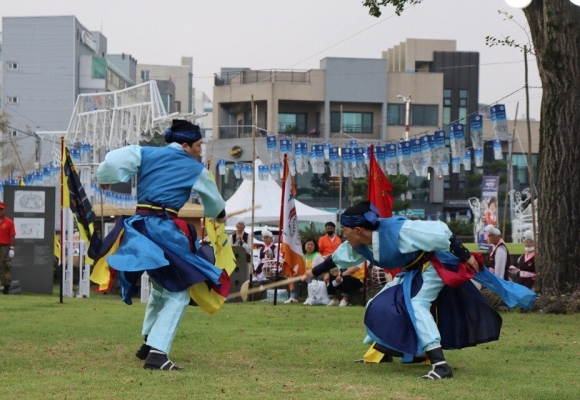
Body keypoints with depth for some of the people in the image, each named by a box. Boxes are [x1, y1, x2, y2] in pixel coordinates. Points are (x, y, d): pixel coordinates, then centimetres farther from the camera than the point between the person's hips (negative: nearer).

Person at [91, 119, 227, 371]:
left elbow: (114, 161, -3)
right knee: (177, 294, 0)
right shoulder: (195, 169, 6)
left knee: (161, 288, 25)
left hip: (138, 227, 6)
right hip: (165, 230, -6)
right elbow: (214, 201, 24)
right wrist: (219, 214, 46)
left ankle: (149, 343, 31)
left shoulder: (147, 154, 12)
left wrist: (105, 179, 19)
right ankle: (157, 352, -14)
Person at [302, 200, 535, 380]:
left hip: (434, 266, -9)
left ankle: (440, 364, -36)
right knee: (379, 306, 6)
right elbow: (337, 258, 12)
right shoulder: (358, 245, -10)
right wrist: (314, 272, 23)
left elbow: (439, 231, -31)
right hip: (410, 273, 9)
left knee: (416, 304, -29)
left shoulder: (397, 231, -35)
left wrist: (465, 256, -28)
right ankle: (380, 350, 27)